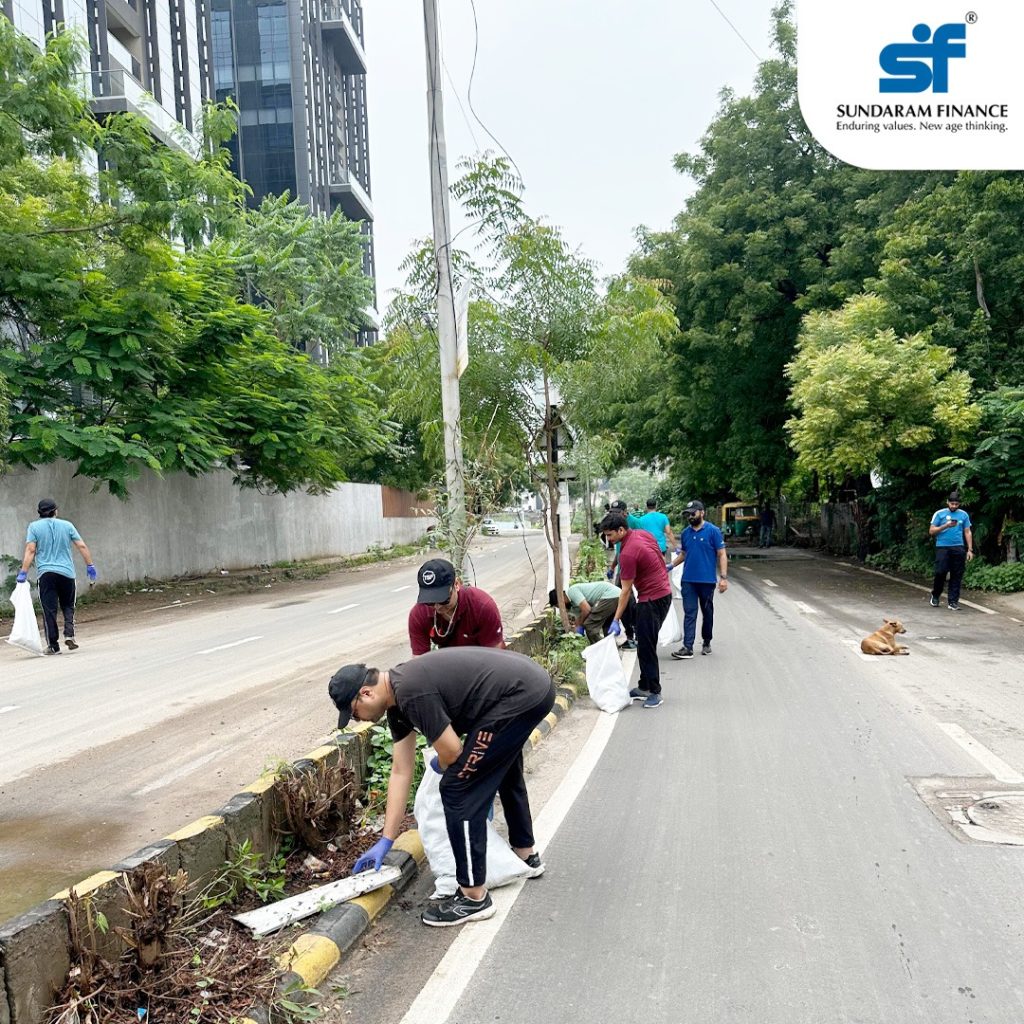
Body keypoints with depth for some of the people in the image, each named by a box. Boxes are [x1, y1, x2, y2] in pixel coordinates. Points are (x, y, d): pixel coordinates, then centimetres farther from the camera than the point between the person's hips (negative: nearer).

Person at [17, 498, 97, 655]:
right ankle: (69, 635, -3)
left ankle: (53, 645, 2)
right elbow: (82, 546, 4)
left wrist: (23, 572, -6)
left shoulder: (34, 527, 3)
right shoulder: (67, 525, 7)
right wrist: (90, 565, 8)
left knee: (49, 610, 1)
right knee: (68, 606, 15)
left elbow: (30, 551, -6)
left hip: (46, 573, -1)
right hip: (66, 572, 1)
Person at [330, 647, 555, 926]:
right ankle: (526, 855, 50)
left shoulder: (411, 694, -21)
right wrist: (385, 841, 15)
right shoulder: (396, 698, 9)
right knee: (502, 771, 32)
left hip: (519, 696, -11)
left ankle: (474, 898, 6)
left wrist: (440, 766, 12)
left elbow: (452, 753, -13)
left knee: (459, 789, -6)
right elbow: (400, 772, 13)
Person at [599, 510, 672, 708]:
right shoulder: (643, 534, 4)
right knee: (644, 644, 15)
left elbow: (626, 590, -17)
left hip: (652, 599, -10)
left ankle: (654, 692, 2)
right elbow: (660, 559, 16)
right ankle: (644, 687, 22)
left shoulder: (627, 553, -22)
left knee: (646, 647, -5)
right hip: (664, 592, 10)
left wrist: (616, 620, -12)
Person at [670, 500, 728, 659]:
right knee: (689, 613, -2)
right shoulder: (685, 533, 8)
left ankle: (706, 643, 27)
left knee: (707, 613, 12)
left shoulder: (713, 531, -6)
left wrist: (723, 577, -14)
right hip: (688, 580, 3)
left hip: (707, 580, -3)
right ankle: (687, 647, -6)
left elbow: (722, 555, -7)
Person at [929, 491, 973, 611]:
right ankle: (935, 596, 18)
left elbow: (967, 532, 11)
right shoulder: (939, 514, 3)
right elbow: (931, 531, 0)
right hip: (942, 547, -2)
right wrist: (945, 526, -14)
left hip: (958, 548, 2)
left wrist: (970, 549, 4)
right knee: (940, 573, -5)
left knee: (957, 576, 1)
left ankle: (953, 601, 6)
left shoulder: (963, 515, 9)